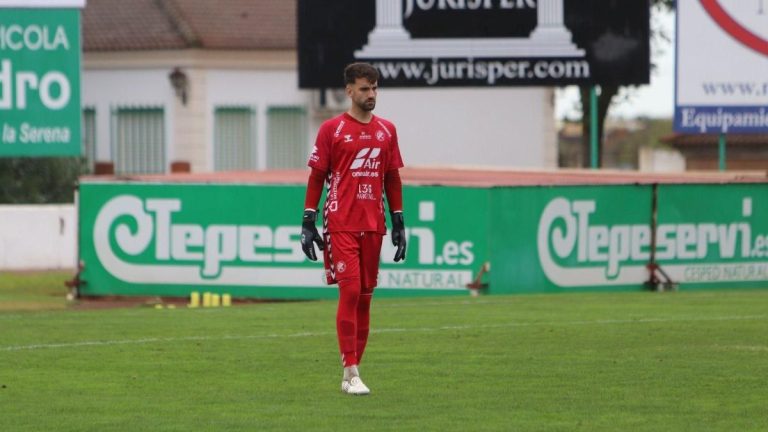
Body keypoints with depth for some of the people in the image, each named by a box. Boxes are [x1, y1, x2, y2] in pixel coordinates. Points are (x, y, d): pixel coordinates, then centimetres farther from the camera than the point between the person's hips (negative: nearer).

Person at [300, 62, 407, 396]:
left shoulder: (386, 131, 12)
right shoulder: (331, 129, -1)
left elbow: (392, 179, 16)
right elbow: (316, 177, 0)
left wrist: (399, 224, 13)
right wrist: (308, 224, -5)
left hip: (373, 226, 5)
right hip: (340, 224, -5)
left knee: (365, 296, 7)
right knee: (350, 291, -12)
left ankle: (351, 372, 13)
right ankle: (351, 373, -11)